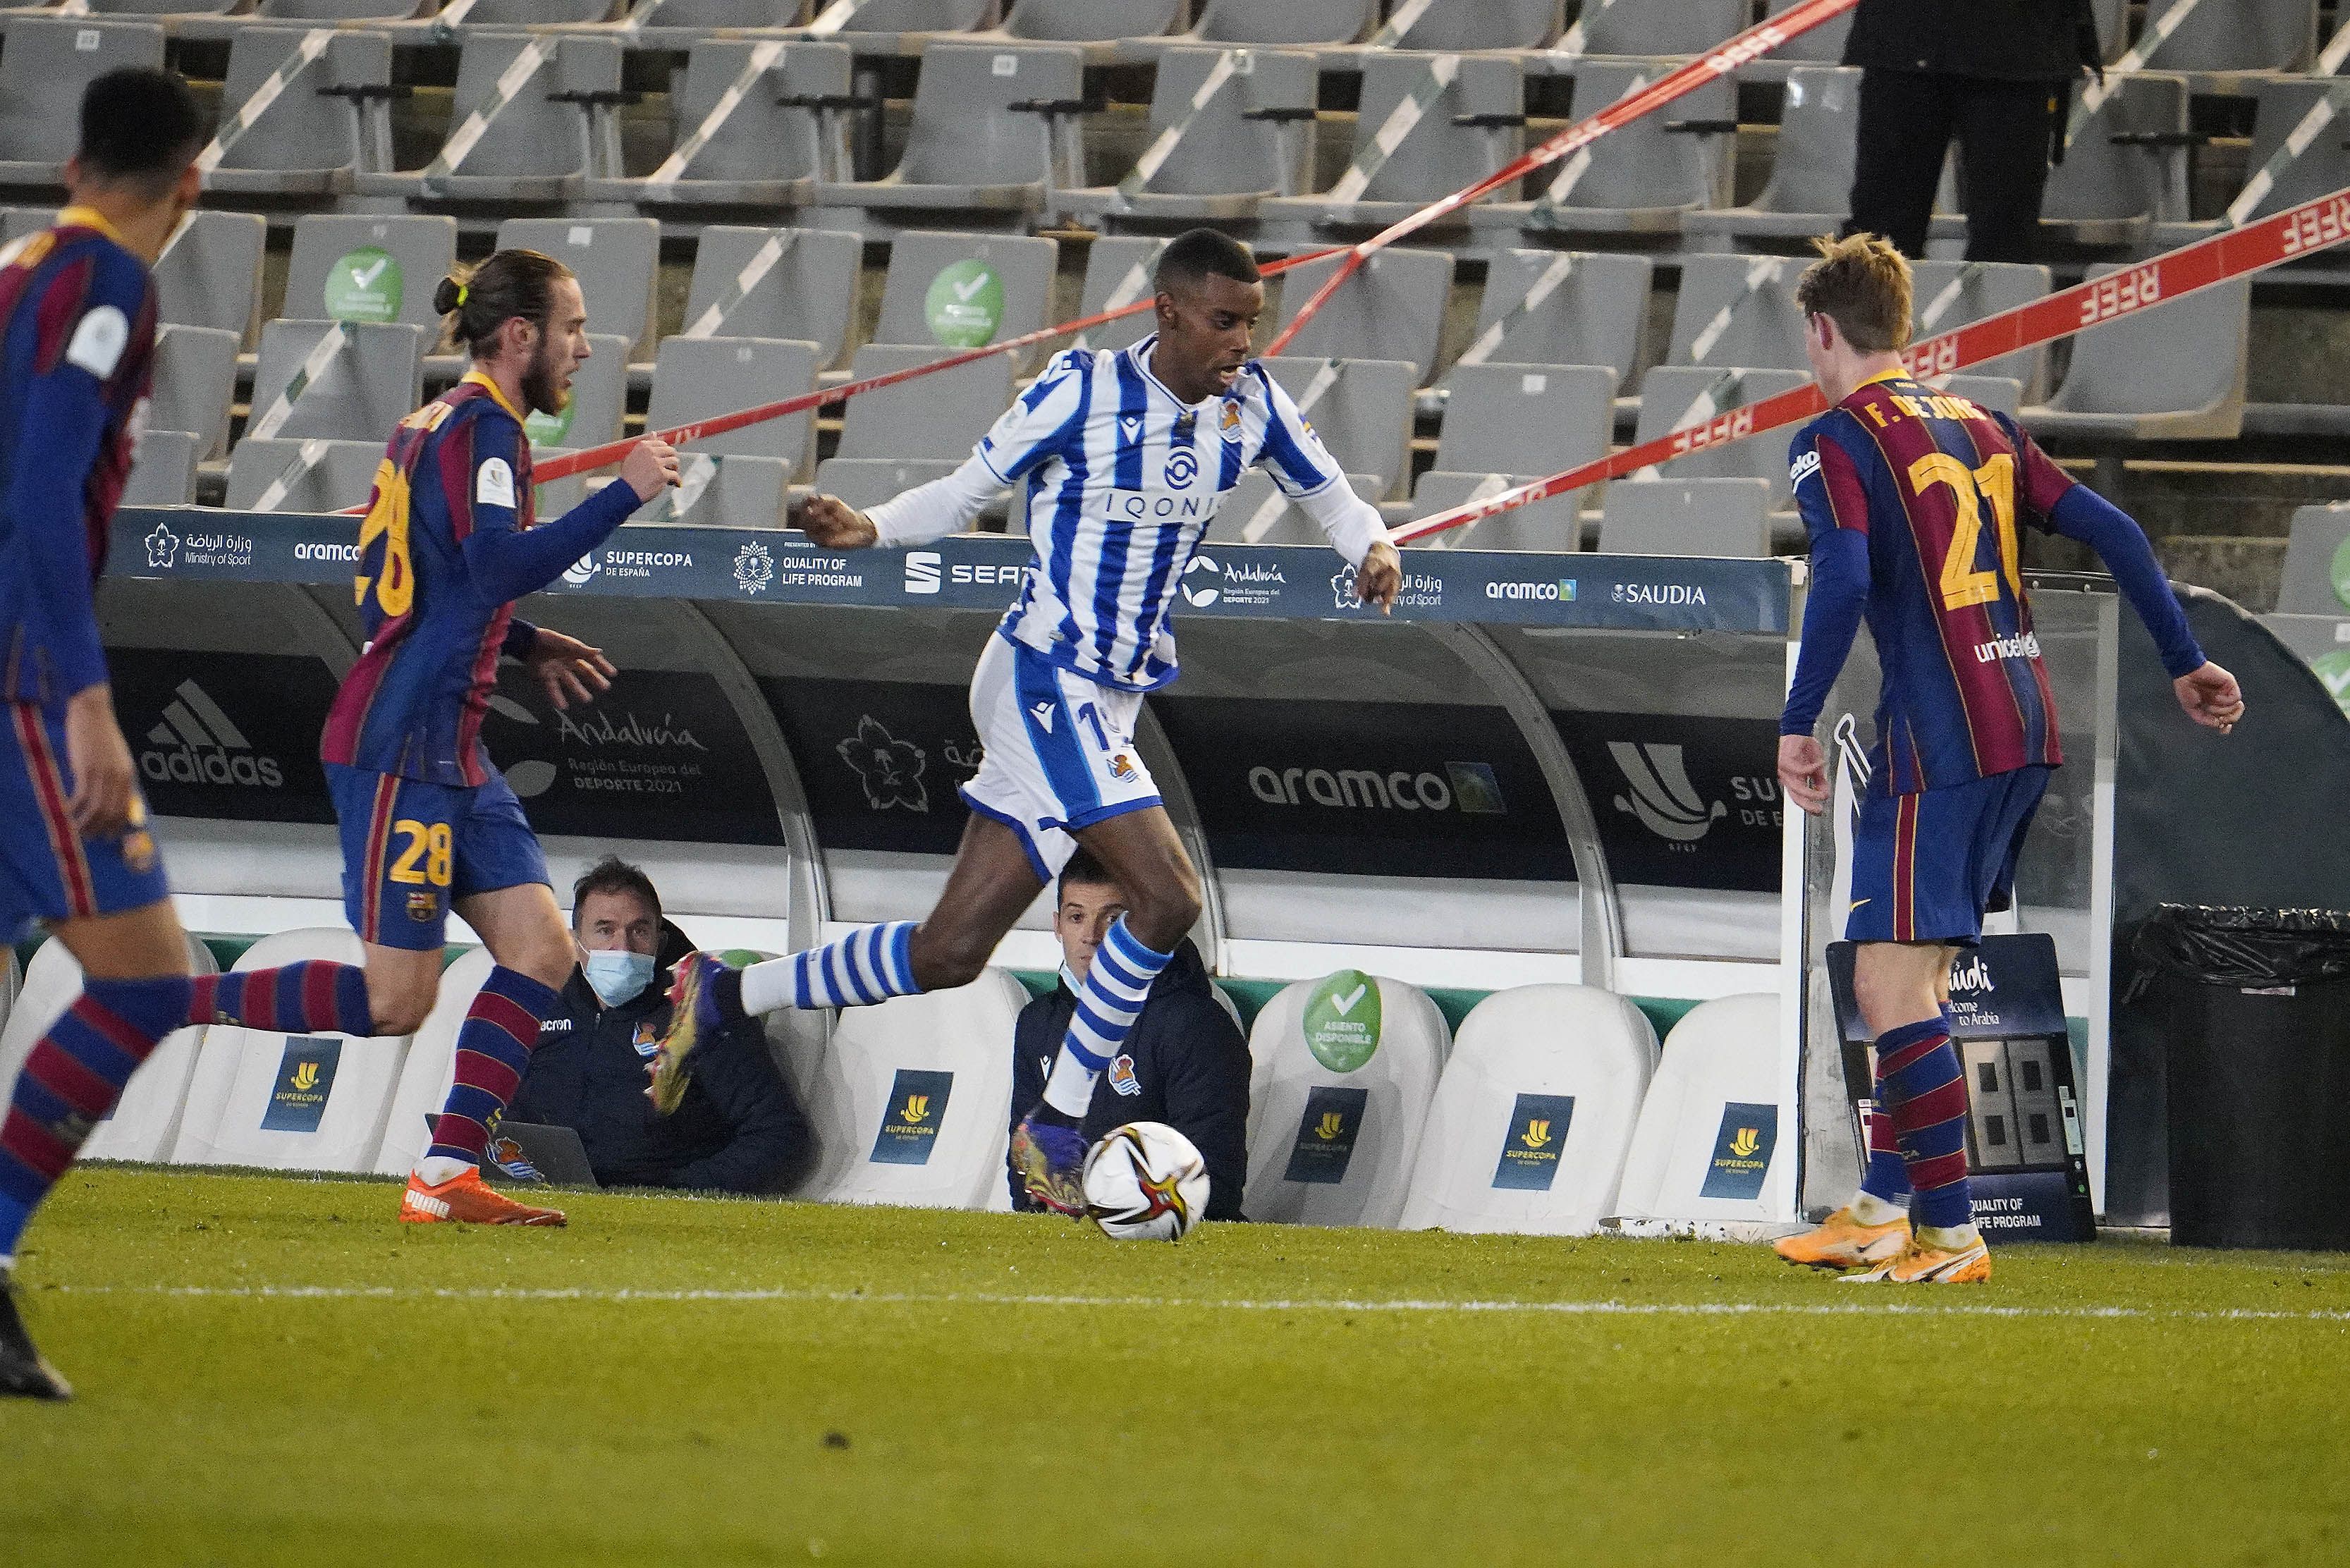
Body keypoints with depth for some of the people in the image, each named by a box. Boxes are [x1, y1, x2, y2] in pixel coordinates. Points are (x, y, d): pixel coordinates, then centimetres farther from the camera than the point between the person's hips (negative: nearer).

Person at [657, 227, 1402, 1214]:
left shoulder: (1249, 403, 6)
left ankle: (721, 997, 21)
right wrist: (870, 529, -18)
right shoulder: (1083, 391, -11)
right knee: (1165, 895, -19)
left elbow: (1326, 492, 18)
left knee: (950, 955, 7)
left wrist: (1371, 546, -4)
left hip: (1110, 703, 7)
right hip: (1045, 681, -7)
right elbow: (970, 490, -2)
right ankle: (1056, 1124, -6)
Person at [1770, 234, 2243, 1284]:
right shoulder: (1980, 428, 17)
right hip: (2026, 729, 8)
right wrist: (2185, 663, 20)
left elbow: (1845, 579, -21)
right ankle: (1882, 1212, 21)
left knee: (1891, 987, -7)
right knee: (1915, 980, 17)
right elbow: (2109, 529, 14)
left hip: (1938, 744, -8)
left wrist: (1797, 725, -16)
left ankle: (1951, 1235, -12)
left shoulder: (1836, 442, -5)